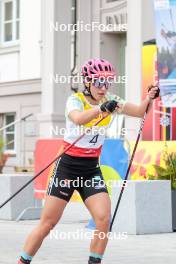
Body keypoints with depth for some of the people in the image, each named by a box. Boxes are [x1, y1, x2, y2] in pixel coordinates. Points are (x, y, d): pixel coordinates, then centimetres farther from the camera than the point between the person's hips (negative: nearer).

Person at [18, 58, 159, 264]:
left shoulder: (110, 101, 3)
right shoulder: (75, 100, -12)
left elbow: (139, 111, -6)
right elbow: (78, 118, -34)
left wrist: (149, 98, -26)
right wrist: (101, 109, -51)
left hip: (91, 169, 4)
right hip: (68, 165, -4)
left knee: (104, 219, -12)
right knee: (48, 223, -3)